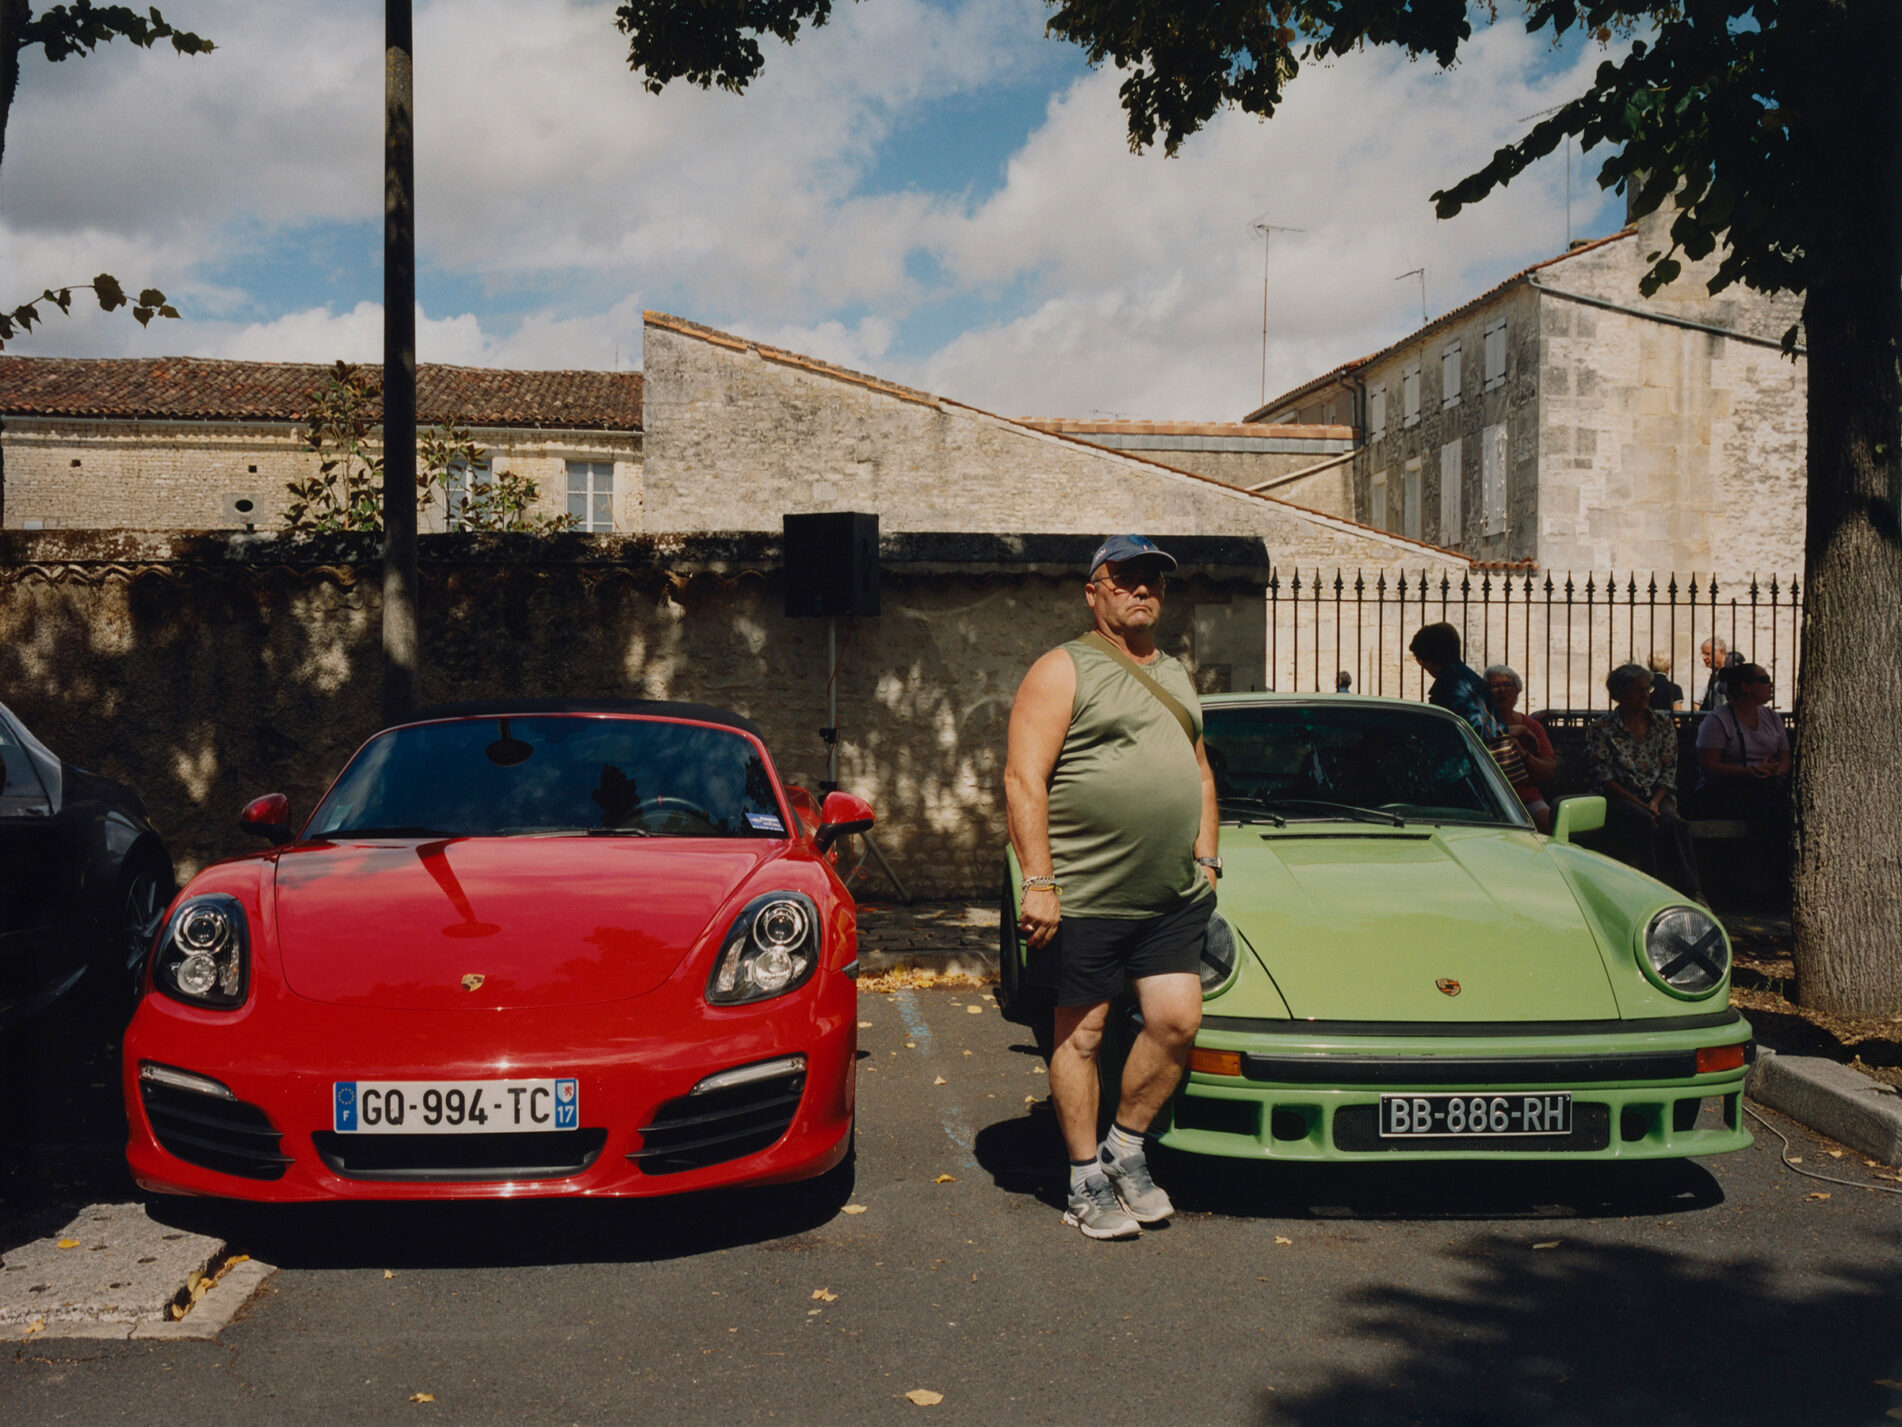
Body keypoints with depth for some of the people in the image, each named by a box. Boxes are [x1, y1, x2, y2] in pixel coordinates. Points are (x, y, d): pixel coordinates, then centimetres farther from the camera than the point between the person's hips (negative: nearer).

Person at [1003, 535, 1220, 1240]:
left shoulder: (1175, 676, 19)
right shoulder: (1063, 671, -4)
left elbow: (1201, 772, 26)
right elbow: (1024, 778, -11)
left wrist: (1205, 858, 14)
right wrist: (1038, 882, -17)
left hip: (1175, 898, 6)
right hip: (1087, 898, -6)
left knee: (1177, 1021, 0)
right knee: (1082, 1034, 3)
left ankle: (1126, 1149, 20)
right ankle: (1086, 1181, 15)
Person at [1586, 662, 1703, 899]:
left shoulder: (1664, 725, 13)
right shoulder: (1603, 729, 2)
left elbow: (1669, 771, 9)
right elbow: (1604, 777, -5)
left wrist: (1655, 802, -10)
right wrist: (1640, 805, -15)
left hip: (1659, 796, 3)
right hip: (1620, 798, -2)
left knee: (1670, 820, -31)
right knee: (1643, 822, -35)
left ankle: (1691, 891, -35)